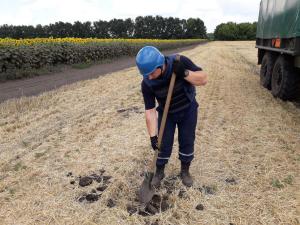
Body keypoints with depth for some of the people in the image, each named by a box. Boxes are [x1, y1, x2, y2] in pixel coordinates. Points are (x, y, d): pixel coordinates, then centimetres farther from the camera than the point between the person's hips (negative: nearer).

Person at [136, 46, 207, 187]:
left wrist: (184, 73, -41)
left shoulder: (180, 62, -29)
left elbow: (203, 79, -24)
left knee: (187, 142, 7)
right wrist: (153, 136, -24)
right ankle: (159, 172, 28)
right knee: (164, 144, 4)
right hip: (166, 113, 0)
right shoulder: (147, 83, -26)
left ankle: (185, 171, 31)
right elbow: (150, 111, -21)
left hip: (188, 110, 0)